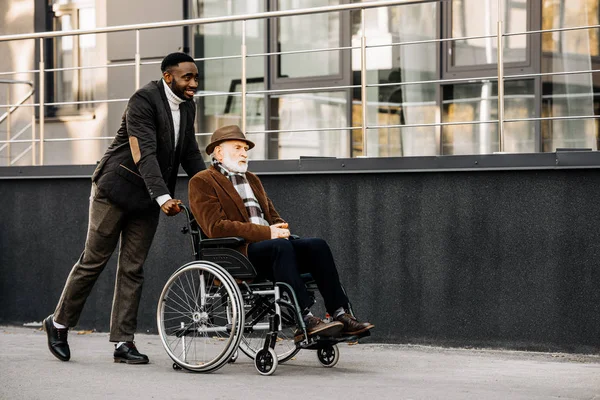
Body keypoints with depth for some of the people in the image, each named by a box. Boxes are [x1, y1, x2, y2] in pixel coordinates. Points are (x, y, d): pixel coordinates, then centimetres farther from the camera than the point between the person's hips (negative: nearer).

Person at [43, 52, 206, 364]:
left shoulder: (187, 107, 7)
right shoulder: (144, 100, -18)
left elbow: (190, 155, 15)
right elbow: (143, 154, -27)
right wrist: (163, 197, -36)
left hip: (147, 198, 7)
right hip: (117, 188, -7)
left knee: (133, 268, 4)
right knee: (94, 260, 0)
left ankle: (123, 341, 5)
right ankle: (59, 323, 17)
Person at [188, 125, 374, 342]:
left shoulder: (251, 179, 28)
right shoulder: (202, 182, 2)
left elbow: (273, 216, 28)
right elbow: (216, 227, -11)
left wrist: (280, 228, 1)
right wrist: (266, 233, -17)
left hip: (270, 244, 7)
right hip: (237, 252, -7)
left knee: (317, 245, -18)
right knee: (281, 246, -35)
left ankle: (340, 315, -25)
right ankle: (304, 321, -43)